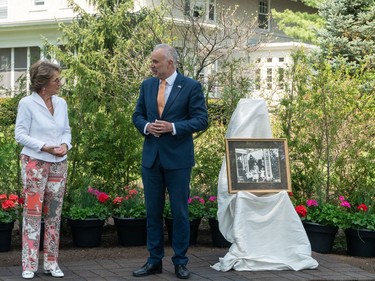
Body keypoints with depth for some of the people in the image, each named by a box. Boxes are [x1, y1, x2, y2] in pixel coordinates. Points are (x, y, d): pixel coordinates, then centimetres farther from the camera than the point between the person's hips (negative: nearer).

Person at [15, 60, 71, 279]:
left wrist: (65, 144, -8)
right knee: (33, 213, -5)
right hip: (35, 163, -5)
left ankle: (51, 262, 14)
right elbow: (20, 134, -8)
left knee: (54, 213, 7)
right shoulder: (27, 103, -7)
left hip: (59, 164, 5)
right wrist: (44, 147, -17)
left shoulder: (61, 103, 7)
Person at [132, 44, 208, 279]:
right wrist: (146, 126, -8)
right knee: (153, 211, 9)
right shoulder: (147, 85, 8)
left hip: (178, 158, -4)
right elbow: (138, 115, 14)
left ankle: (180, 262, 14)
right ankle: (155, 260, 18)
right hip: (151, 156, 4)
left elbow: (201, 120, -8)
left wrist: (173, 127, -19)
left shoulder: (191, 87, -6)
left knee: (180, 212, 3)